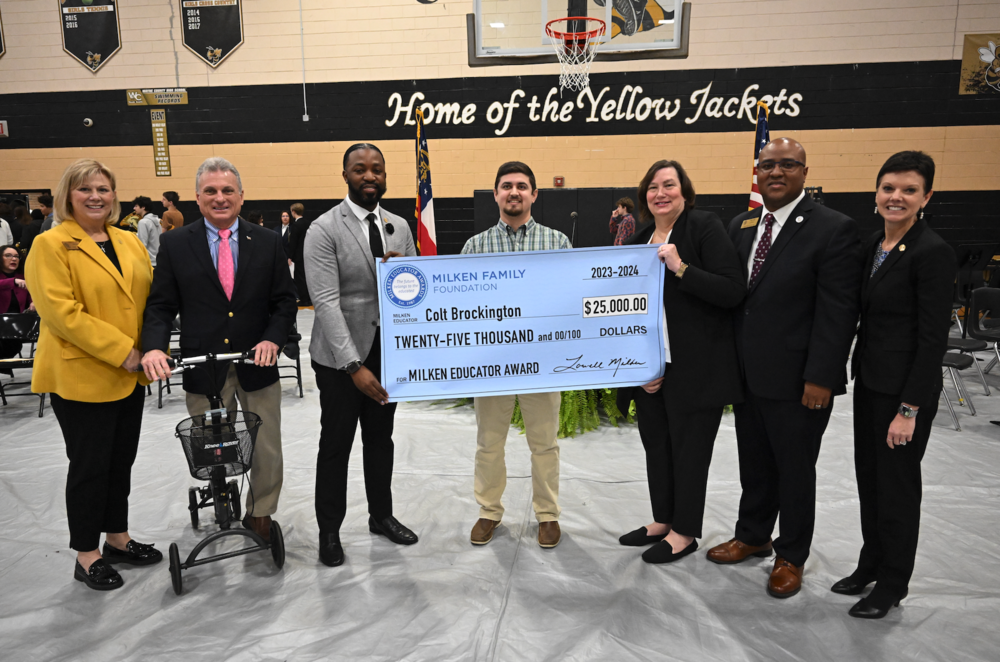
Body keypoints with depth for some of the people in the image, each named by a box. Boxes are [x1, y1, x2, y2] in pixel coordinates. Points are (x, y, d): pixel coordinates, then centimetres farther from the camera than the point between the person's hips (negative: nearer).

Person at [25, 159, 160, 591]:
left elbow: (151, 298, 12)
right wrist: (119, 350, -20)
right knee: (90, 465, 5)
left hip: (130, 375, 6)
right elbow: (60, 312, -17)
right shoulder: (50, 245, -8)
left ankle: (118, 538, 32)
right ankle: (87, 555, 21)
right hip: (81, 376, -6)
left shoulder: (130, 242, 10)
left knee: (122, 460, 16)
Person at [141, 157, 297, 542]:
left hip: (257, 365, 1)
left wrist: (273, 339, -14)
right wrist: (154, 347, -17)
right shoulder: (175, 244, 1)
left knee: (267, 451, 9)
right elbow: (160, 306, 0)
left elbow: (284, 300, 2)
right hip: (202, 366, 0)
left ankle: (260, 515, 30)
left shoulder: (266, 243, 3)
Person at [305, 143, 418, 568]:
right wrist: (354, 365, -26)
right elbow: (325, 301, -19)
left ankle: (381, 515, 35)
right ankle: (329, 530, 25)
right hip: (340, 356, -5)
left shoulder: (400, 227, 6)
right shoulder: (324, 229, -11)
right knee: (336, 444, 8)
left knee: (381, 438, 18)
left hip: (388, 349, 5)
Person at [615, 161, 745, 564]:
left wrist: (680, 267, -24)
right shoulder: (637, 242, 10)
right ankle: (663, 520, 35)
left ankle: (684, 533, 24)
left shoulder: (705, 228, -8)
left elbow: (734, 292, -16)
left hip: (695, 369, -6)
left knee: (688, 448, 6)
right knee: (656, 445, 16)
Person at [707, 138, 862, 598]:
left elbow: (838, 312, -15)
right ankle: (752, 536, 40)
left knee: (795, 470, 11)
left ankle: (791, 556, 31)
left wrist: (821, 378, -18)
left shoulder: (834, 229, -11)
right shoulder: (740, 226, 7)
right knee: (753, 464, 19)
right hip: (747, 375, 6)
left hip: (796, 381, -5)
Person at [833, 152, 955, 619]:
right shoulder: (874, 244, 7)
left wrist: (909, 409, -18)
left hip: (905, 387, -7)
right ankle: (871, 564, 37)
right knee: (869, 477, 18)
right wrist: (858, 372, 11)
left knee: (897, 484, 7)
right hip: (869, 381, 8)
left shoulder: (932, 253, -17)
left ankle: (892, 584, 26)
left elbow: (933, 338, -18)